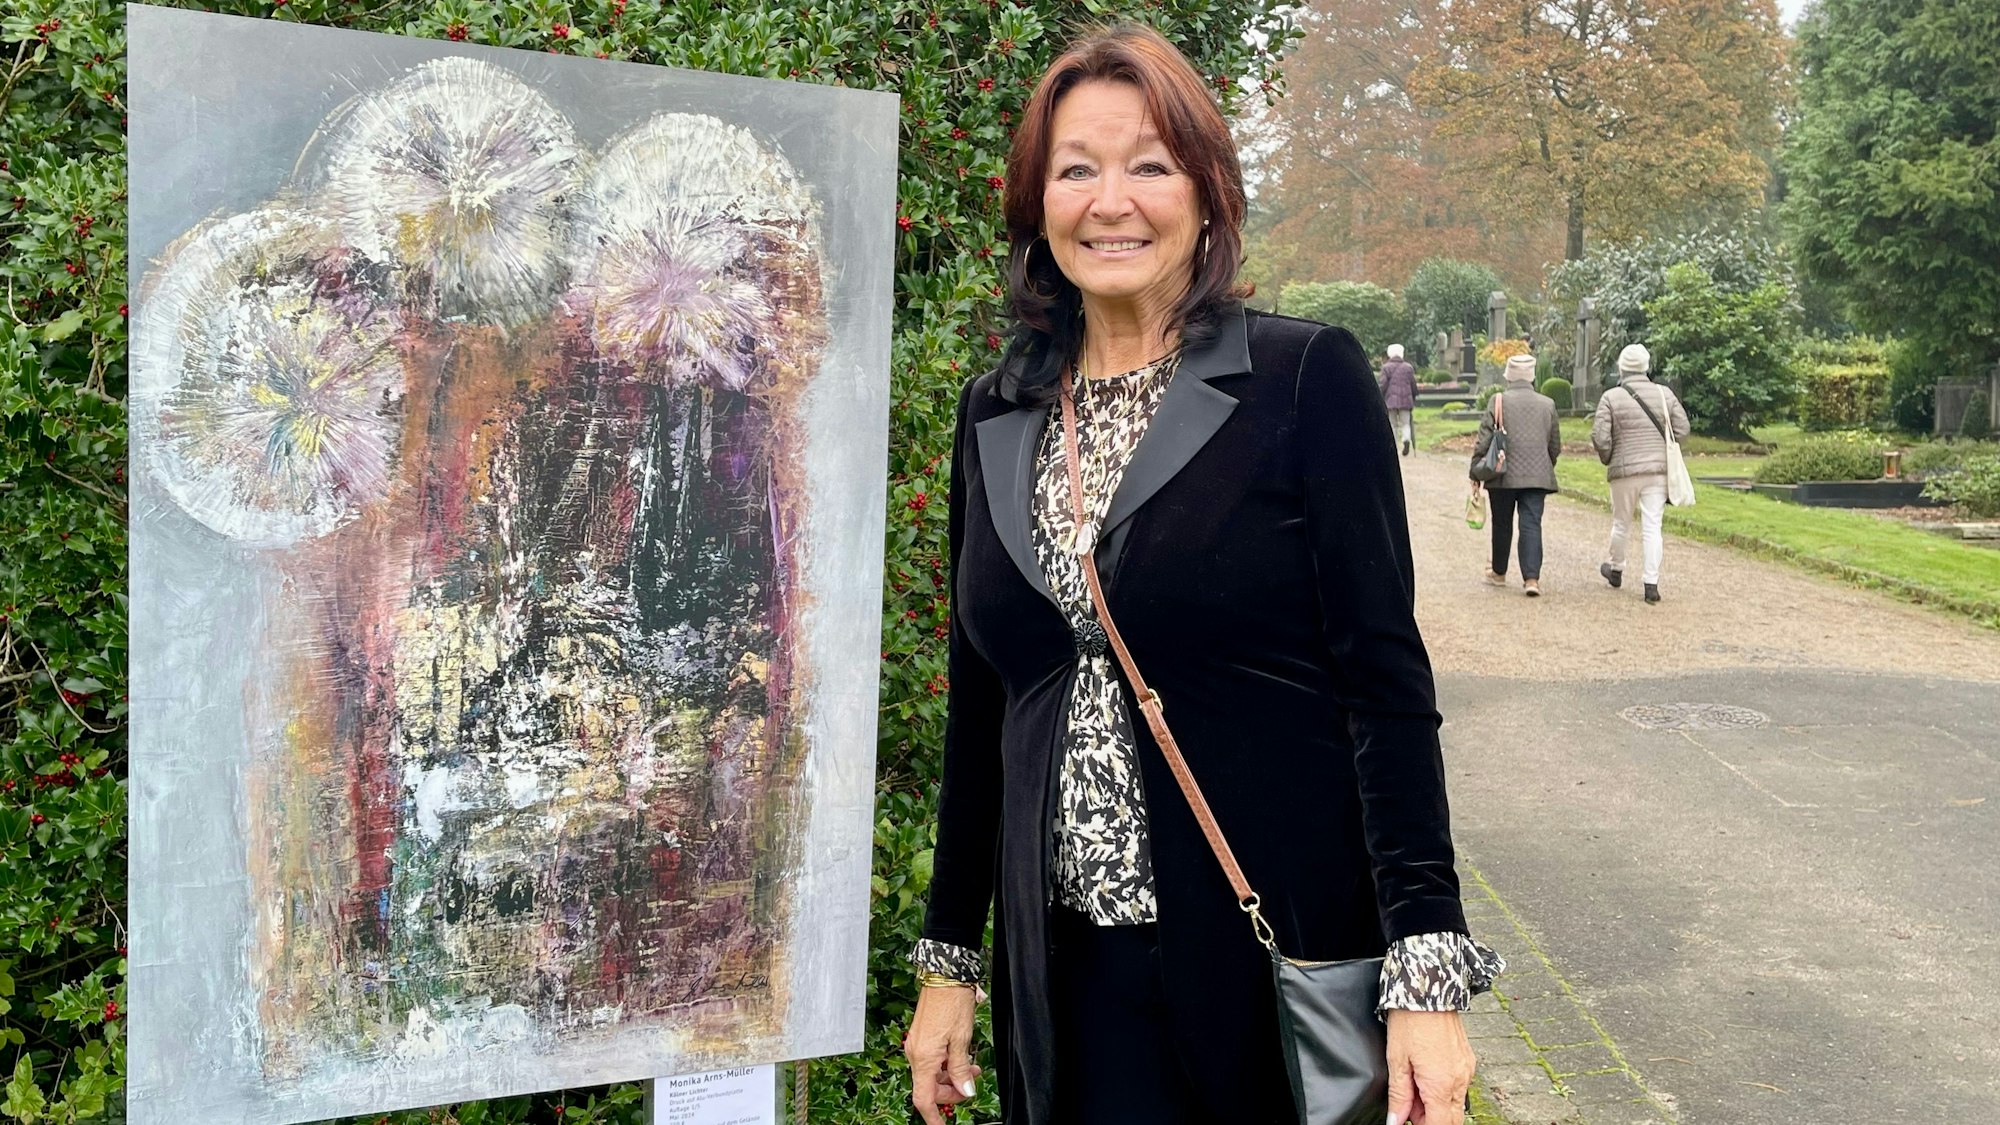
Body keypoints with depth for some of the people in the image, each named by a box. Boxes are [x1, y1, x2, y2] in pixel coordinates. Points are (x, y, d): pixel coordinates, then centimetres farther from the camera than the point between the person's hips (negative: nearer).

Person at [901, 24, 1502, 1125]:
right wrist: (946, 961, 12)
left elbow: (1386, 685, -10)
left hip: (1280, 956, -3)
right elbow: (978, 710, 11)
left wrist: (1425, 971, -17)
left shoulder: (1308, 379, -7)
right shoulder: (994, 415, 6)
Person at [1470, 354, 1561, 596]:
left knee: (1502, 524, 13)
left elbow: (1484, 440, -7)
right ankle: (1532, 577, -12)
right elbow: (1555, 446, 11)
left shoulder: (1499, 401, -5)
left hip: (1504, 476, -1)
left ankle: (1499, 572, 27)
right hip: (1537, 476, 2)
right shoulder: (1548, 404, 5)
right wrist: (1547, 468, 27)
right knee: (1531, 525, -1)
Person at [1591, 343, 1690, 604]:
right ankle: (1651, 585, -3)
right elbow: (1682, 430, 2)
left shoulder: (1611, 397, -7)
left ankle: (1615, 569, 36)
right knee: (1652, 526, 1)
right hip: (1658, 470, 1)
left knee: (1621, 523, 16)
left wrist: (1607, 460, 9)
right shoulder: (1665, 394, 1)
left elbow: (1600, 437, -10)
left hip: (1624, 471, -1)